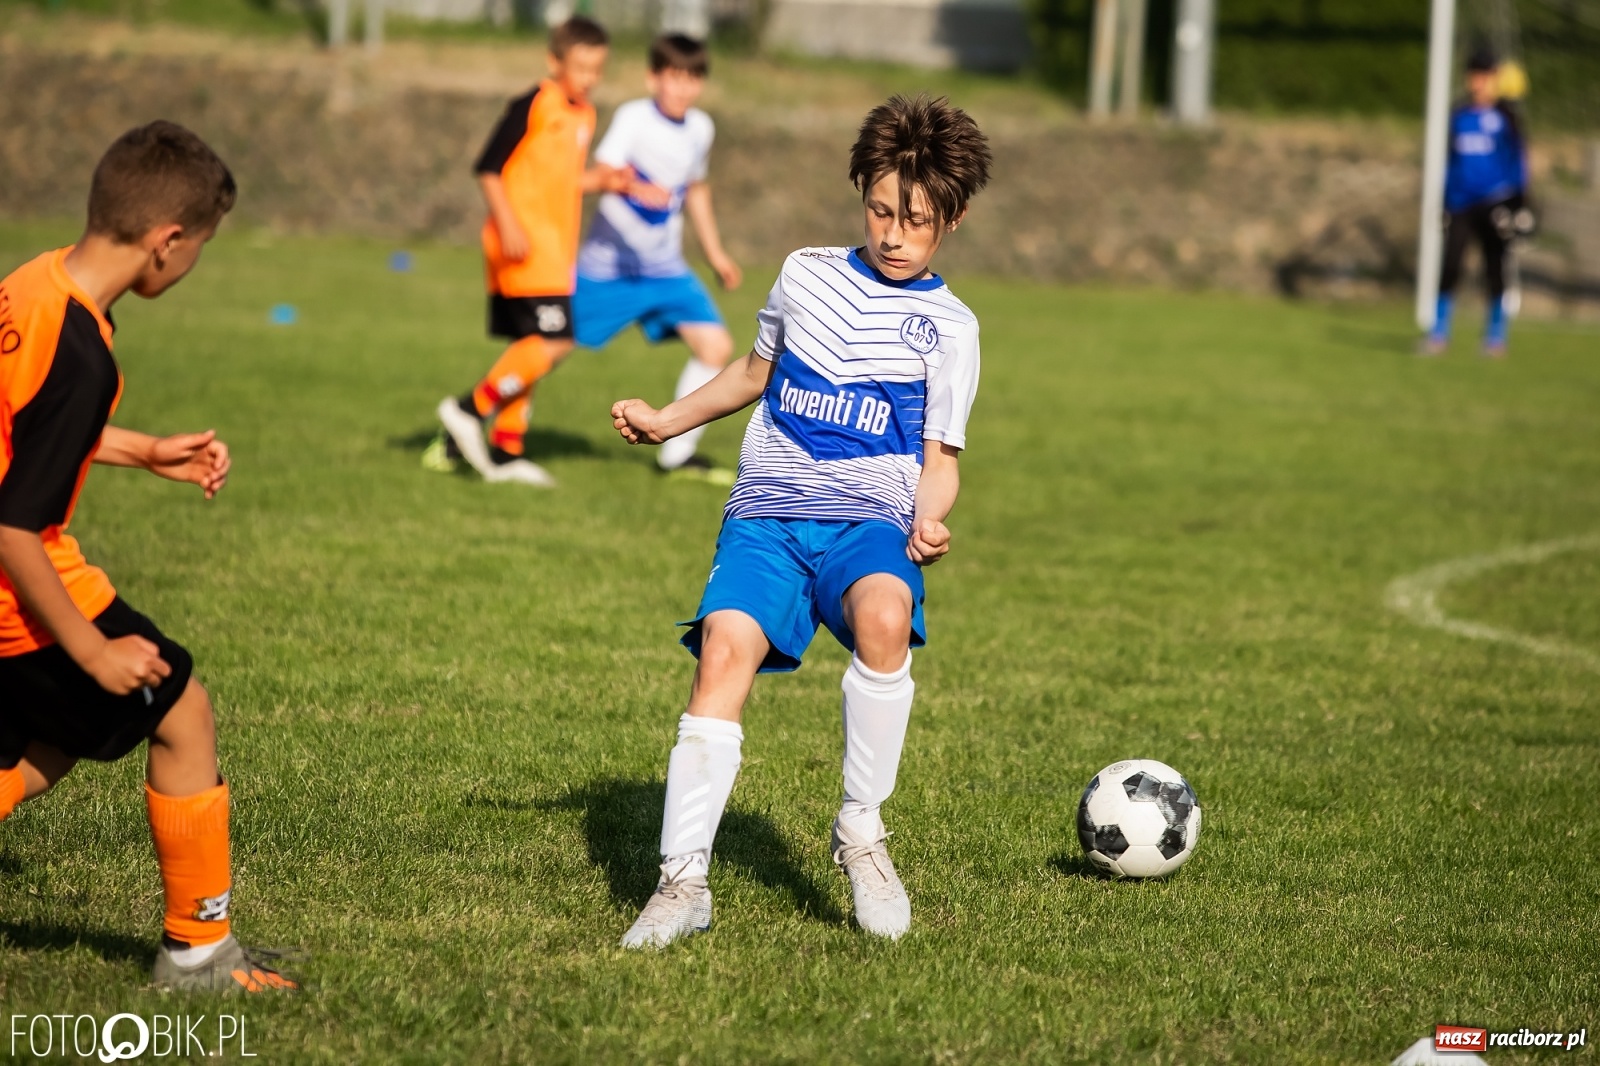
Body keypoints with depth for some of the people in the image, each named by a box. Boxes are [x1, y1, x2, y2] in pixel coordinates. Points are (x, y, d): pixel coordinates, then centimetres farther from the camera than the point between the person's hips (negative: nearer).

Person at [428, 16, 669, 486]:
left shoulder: (584, 115, 15)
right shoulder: (533, 107, -11)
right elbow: (489, 168, -12)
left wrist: (603, 181, 9)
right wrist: (508, 225, -19)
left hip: (555, 250, 9)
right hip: (524, 245, -9)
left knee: (531, 348, 9)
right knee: (552, 340, -17)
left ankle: (505, 449, 15)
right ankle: (470, 410, -8)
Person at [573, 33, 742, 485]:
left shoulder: (700, 129, 5)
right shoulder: (634, 117, -15)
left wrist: (715, 252, 27)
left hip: (665, 268, 6)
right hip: (608, 265, -6)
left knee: (716, 346, -6)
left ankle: (677, 454, 5)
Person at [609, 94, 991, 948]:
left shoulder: (947, 326, 7)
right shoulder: (806, 275, 16)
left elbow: (939, 458, 5)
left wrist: (928, 524, -15)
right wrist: (668, 421, 30)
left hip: (870, 518, -2)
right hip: (767, 507, 2)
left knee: (884, 614, -36)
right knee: (727, 647, -24)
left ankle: (861, 832, -19)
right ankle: (683, 879, -24)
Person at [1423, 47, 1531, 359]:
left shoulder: (1505, 116, 0)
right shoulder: (1459, 117, 10)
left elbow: (1518, 158, 1)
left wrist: (1519, 202, -5)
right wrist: (1444, 203, 14)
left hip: (1494, 204, -3)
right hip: (1461, 205, 3)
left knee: (1494, 270, 2)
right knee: (1449, 268, -5)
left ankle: (1496, 336, 12)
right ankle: (1438, 333, 0)